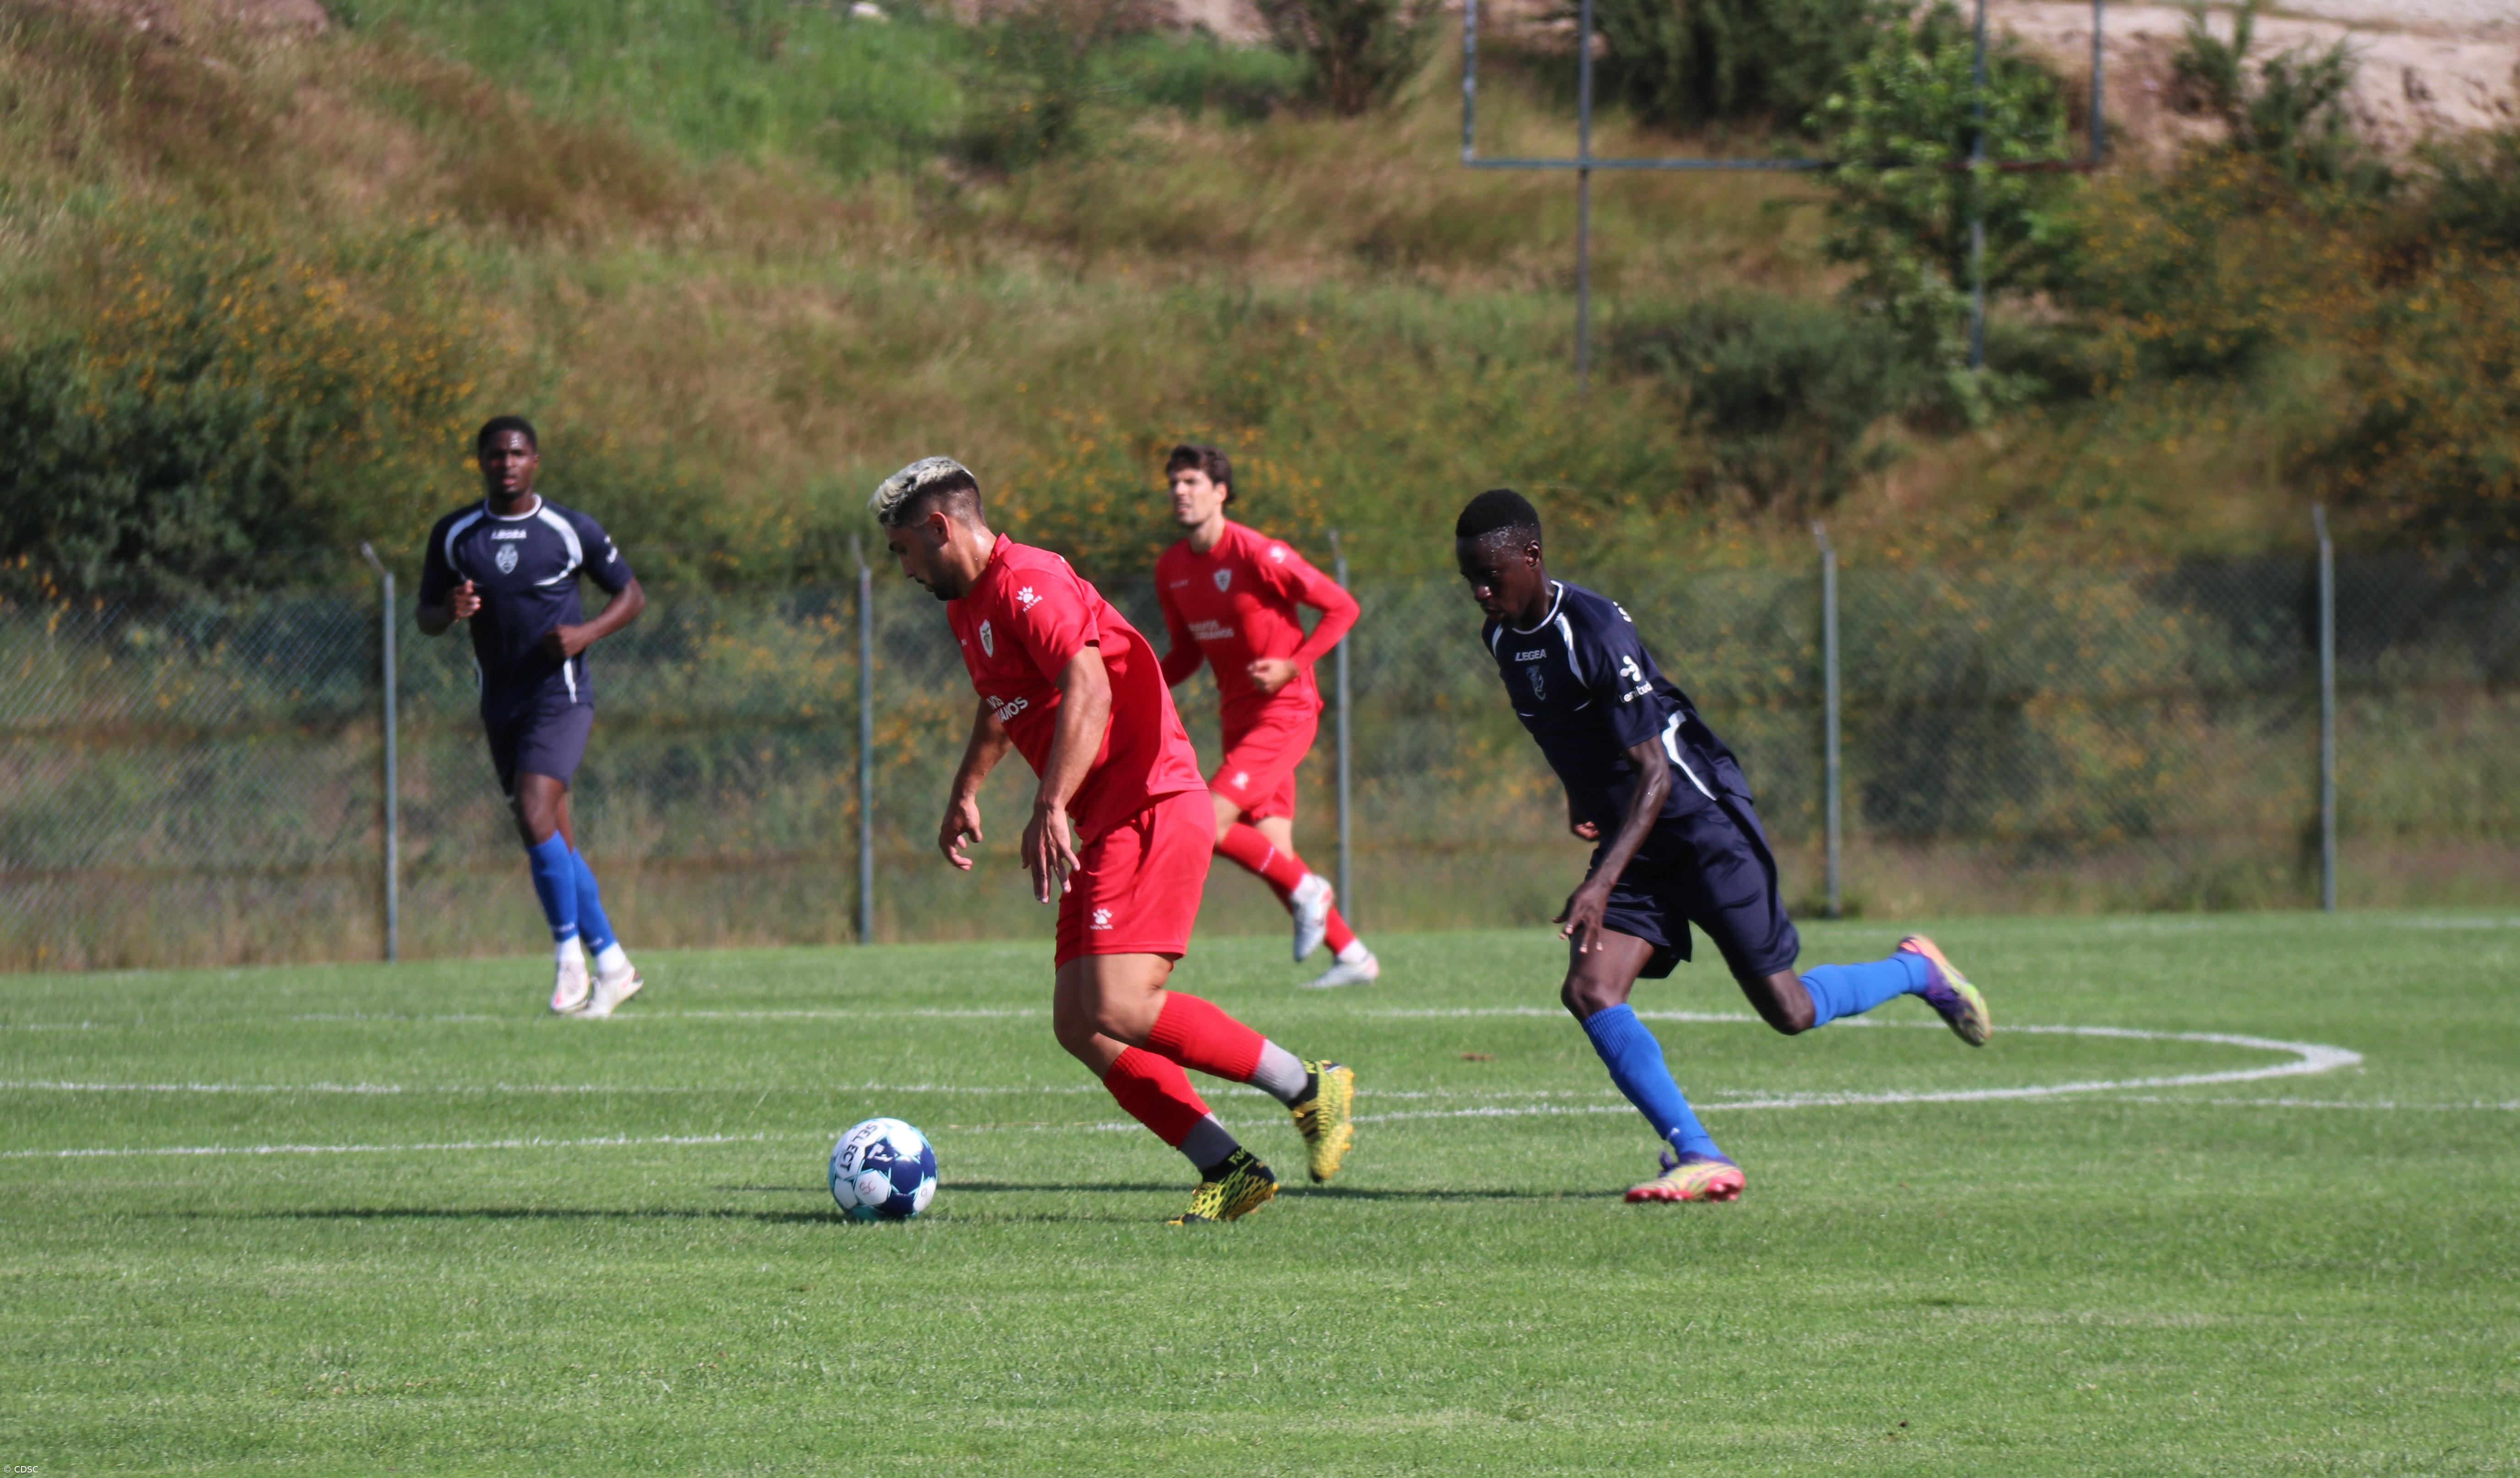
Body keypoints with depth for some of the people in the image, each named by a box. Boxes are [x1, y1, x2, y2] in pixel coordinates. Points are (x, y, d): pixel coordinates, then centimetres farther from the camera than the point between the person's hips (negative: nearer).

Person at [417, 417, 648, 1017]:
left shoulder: (571, 531, -3)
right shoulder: (453, 535, 5)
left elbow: (631, 595, 6)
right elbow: (426, 617, 10)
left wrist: (586, 634, -13)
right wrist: (449, 611, -14)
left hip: (559, 696, -5)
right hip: (501, 706, 5)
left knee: (535, 815, -22)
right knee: (556, 842, 7)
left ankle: (570, 957, -12)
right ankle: (613, 966, 16)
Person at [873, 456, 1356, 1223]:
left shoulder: (1027, 583, -12)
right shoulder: (968, 606, 19)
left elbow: (1088, 687, -27)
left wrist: (1050, 808, -33)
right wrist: (965, 793, 44)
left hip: (1150, 809, -10)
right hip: (1105, 829, 10)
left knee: (1119, 1009, -21)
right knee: (1078, 1025, -1)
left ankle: (1309, 1088, -9)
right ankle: (1228, 1168, -2)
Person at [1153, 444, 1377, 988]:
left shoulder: (1258, 555, -15)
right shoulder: (1171, 568, 7)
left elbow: (1341, 607, -10)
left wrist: (1293, 666, -20)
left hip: (1283, 713, -8)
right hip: (1239, 716, 8)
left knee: (1208, 824, -19)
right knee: (1271, 851, 4)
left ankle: (1305, 888, 1)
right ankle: (1351, 954, 15)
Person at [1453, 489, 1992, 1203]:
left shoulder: (1594, 630, -26)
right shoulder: (1503, 637, 1)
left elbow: (1654, 772, -29)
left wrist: (1602, 885, -37)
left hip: (1700, 821, -8)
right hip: (1629, 841, 8)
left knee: (1788, 1011, 1)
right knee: (1588, 992, -15)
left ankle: (1918, 971, 29)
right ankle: (1699, 1158, -18)